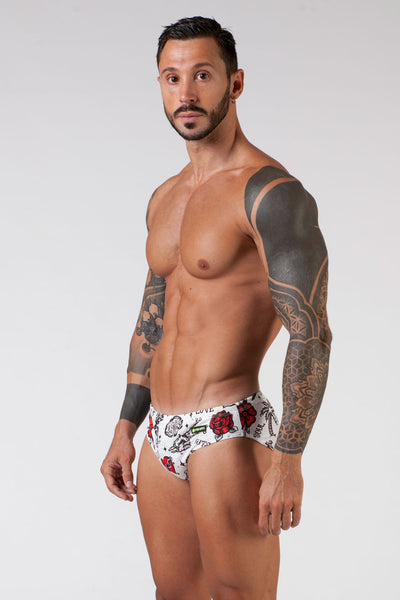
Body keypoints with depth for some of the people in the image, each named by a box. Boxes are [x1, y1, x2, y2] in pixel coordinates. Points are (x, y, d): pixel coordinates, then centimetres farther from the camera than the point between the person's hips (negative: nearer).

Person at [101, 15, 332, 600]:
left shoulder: (270, 191, -13)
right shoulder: (164, 198, 14)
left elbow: (311, 334, -17)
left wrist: (287, 461, -20)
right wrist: (125, 430, 19)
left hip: (229, 435, -8)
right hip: (162, 441, 8)